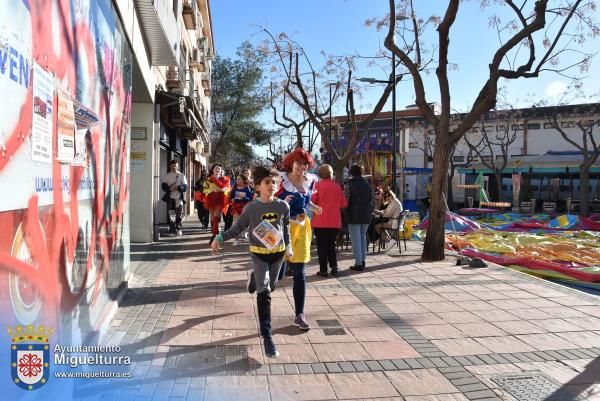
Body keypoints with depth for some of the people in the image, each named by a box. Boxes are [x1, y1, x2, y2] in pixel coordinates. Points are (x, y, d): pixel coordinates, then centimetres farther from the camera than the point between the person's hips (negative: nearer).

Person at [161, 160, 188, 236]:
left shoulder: (181, 175, 7)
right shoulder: (167, 176, 12)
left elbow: (185, 187, 0)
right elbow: (163, 186, 6)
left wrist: (178, 187, -18)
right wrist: (169, 188, -14)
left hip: (179, 197, -2)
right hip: (170, 197, 2)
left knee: (179, 214, -13)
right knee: (171, 214, 4)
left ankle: (178, 229, -6)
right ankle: (172, 230, 12)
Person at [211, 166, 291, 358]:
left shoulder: (283, 206, -7)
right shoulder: (251, 208, -13)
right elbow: (237, 228, -6)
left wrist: (288, 246, 14)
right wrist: (219, 238, -16)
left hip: (278, 252, 3)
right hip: (258, 253, -3)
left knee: (271, 286, 20)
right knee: (264, 291, -12)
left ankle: (254, 278, 58)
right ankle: (267, 336, -10)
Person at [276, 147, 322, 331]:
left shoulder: (310, 180, 5)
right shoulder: (281, 179, -11)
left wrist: (313, 207, 0)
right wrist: (283, 203, -29)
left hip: (301, 228, 4)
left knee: (300, 273, 3)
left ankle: (299, 315, 11)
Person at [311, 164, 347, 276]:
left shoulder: (317, 185, -7)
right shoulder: (337, 186, 2)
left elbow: (312, 202, -10)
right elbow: (344, 204, 5)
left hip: (320, 221, -3)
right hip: (335, 221, 3)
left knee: (322, 246, 5)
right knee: (331, 244, 18)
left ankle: (323, 270, 5)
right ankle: (334, 266, 10)